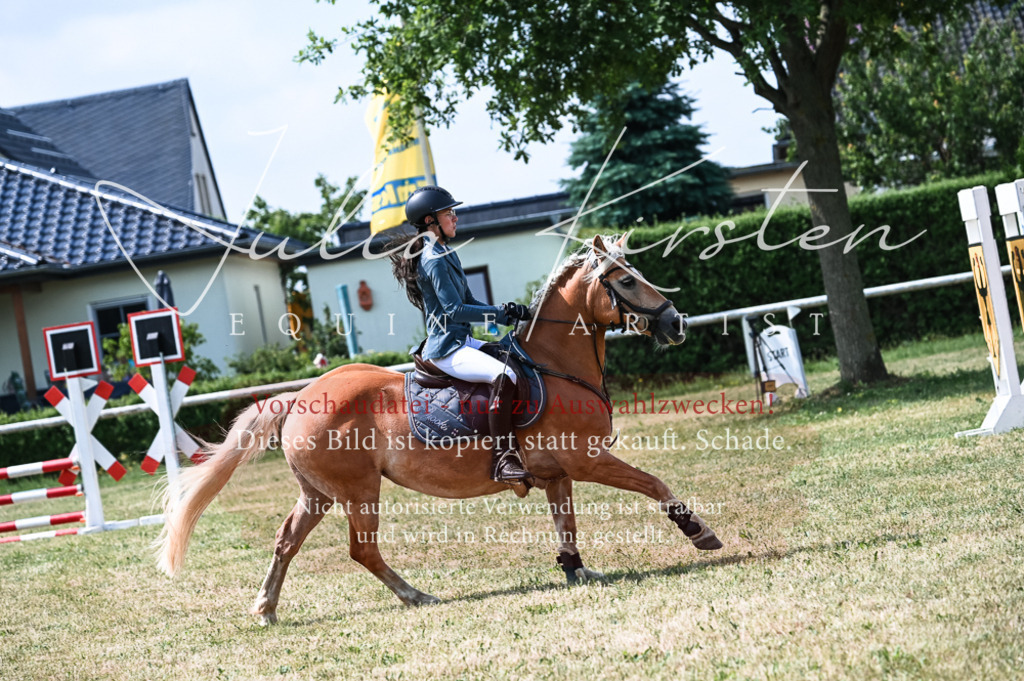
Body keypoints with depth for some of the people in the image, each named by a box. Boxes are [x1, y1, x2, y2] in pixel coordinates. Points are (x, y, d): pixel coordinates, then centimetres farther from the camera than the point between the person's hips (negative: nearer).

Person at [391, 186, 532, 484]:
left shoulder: (446, 254, 18)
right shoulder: (433, 260, -13)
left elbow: (470, 302, 19)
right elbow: (455, 310, -20)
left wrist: (510, 314, 5)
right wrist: (501, 312, -19)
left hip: (462, 342, 11)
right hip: (447, 349, -11)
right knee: (504, 375, -32)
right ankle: (503, 458, -34)